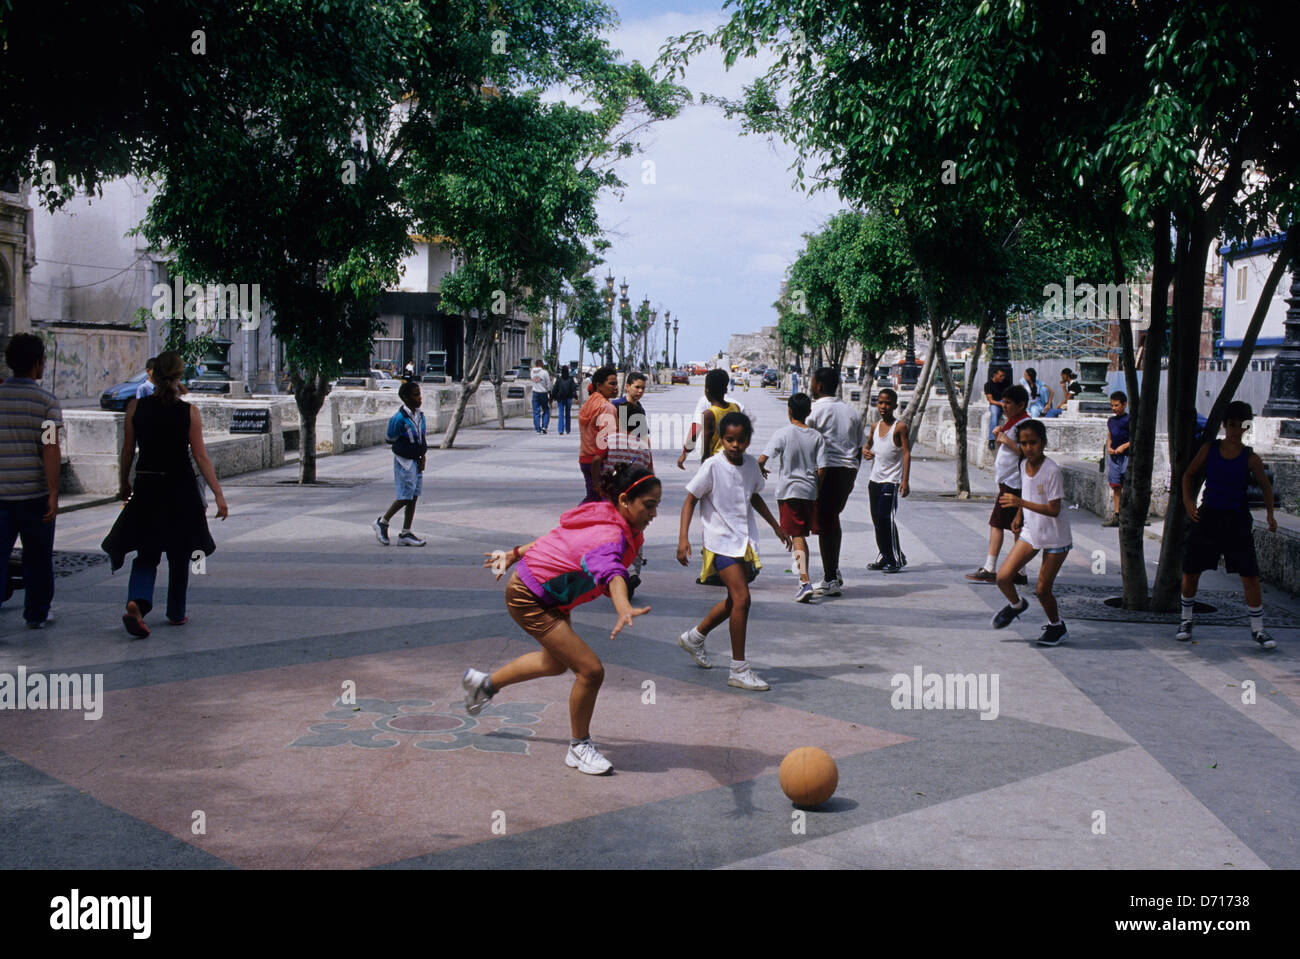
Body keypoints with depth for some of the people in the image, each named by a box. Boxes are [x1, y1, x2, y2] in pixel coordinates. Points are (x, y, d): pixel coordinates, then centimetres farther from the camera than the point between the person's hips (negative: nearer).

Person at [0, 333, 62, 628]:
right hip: (35, 492, -2)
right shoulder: (46, 401, -7)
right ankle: (36, 614, 23)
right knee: (37, 557, 13)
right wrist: (54, 494, -11)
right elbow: (50, 450, -12)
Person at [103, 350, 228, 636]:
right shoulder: (189, 412, -8)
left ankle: (137, 602, -16)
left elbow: (127, 451, 3)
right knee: (179, 555, 15)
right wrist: (219, 495, -7)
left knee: (146, 554, 9)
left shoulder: (136, 407, -3)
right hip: (180, 489, -1)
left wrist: (123, 484, 18)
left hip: (146, 487, 2)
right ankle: (176, 613, 24)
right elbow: (201, 457, -9)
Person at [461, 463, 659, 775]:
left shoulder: (605, 519, -5)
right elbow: (611, 572, -58)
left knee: (557, 663, 31)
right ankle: (579, 748, 7)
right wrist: (624, 610, -78)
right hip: (529, 599, -11)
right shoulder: (612, 537, -34)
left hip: (550, 594, 11)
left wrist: (515, 554, 22)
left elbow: (557, 538, 9)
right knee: (591, 670, -15)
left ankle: (484, 683, 52)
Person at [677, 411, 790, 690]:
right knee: (742, 599, -15)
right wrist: (683, 538, -20)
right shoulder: (712, 466, -13)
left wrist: (776, 526, 27)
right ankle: (739, 670, -6)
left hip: (746, 541, 7)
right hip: (721, 542, -7)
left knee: (735, 600, 15)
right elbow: (690, 500, -9)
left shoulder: (751, 464, 4)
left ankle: (694, 637, 39)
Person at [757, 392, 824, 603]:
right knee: (803, 536, 16)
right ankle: (803, 575, 26)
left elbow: (762, 459, -14)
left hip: (788, 491, -3)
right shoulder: (817, 437, 2)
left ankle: (805, 583, -17)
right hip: (810, 491, 3)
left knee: (797, 537, -4)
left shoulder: (783, 434, -7)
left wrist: (761, 469, 8)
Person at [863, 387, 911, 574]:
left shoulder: (899, 427, -7)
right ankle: (885, 556, 18)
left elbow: (906, 454, -10)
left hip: (891, 480, -7)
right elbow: (869, 443, 26)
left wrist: (905, 480, -17)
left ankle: (897, 559, -6)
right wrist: (865, 450, 1)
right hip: (874, 479, 7)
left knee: (886, 518, -12)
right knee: (877, 519, 9)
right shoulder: (875, 426, 11)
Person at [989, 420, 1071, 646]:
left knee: (1042, 590, 0)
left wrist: (1021, 503, -35)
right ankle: (1016, 604, 25)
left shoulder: (1052, 471, -22)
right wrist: (1018, 517, 7)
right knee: (1003, 577, -7)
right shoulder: (1024, 465, -1)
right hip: (1030, 532, 5)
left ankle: (1056, 627, 26)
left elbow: (1054, 510, -26)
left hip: (1055, 537, -5)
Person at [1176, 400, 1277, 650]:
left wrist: (1270, 515, 0)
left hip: (1237, 521, -1)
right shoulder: (1209, 449, 1)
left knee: (1250, 576, -6)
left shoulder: (1250, 458, -2)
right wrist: (1188, 501, -4)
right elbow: (1188, 475, 10)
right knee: (1191, 571, 5)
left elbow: (1266, 486, 9)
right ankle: (1186, 619, 26)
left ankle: (1257, 629, 6)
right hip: (1207, 517, 1)